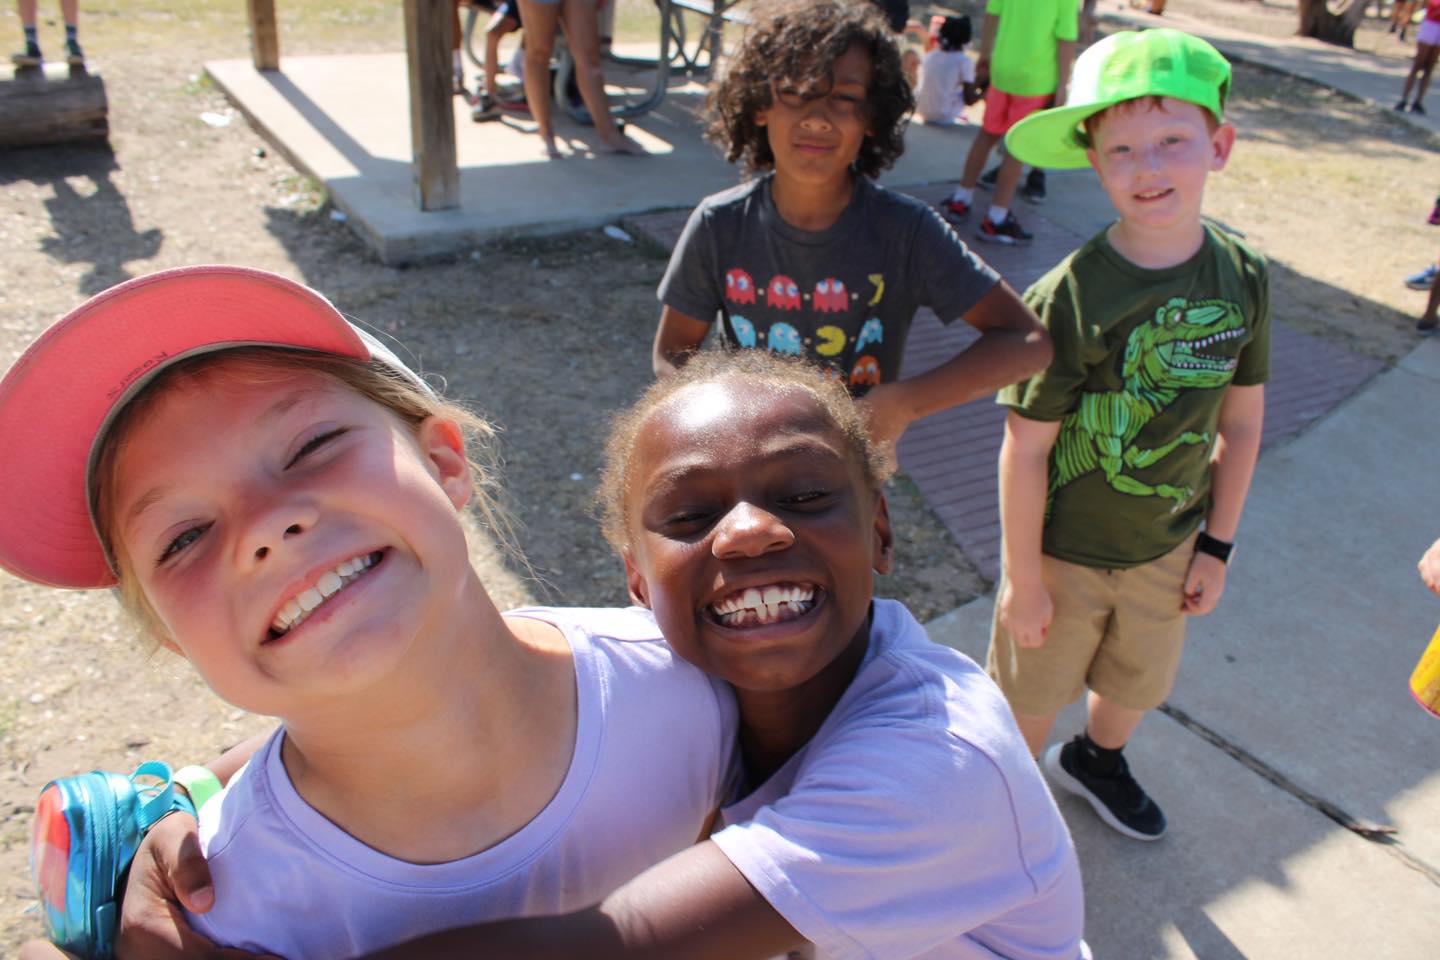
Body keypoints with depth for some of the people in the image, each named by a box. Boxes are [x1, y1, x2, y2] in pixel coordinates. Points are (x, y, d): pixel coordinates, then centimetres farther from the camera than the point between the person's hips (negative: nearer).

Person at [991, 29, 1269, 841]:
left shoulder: (1246, 280, -10)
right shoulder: (1068, 299, -25)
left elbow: (1241, 424, 1)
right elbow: (1025, 449, -20)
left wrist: (1217, 545, 5)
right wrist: (1022, 580, -14)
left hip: (1168, 547, 5)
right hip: (1064, 551, -4)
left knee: (1140, 683, 27)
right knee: (1033, 697, 16)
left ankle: (1095, 760, 60)